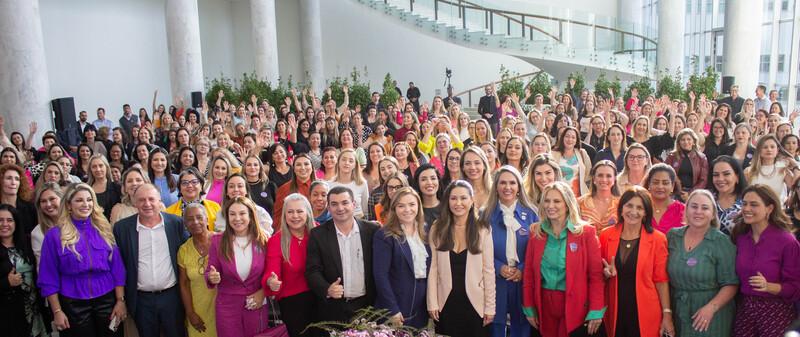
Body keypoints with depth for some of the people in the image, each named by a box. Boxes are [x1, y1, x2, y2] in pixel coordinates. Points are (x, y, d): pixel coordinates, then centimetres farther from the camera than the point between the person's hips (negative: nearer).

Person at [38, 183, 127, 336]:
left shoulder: (104, 230, 3)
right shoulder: (55, 235, -3)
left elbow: (117, 268, 3)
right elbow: (49, 277, -1)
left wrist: (120, 300, -3)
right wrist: (57, 311, -5)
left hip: (107, 300, 2)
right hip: (73, 304, -2)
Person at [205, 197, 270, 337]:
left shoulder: (263, 240, -6)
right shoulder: (217, 241, -5)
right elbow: (210, 272, 1)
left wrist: (263, 292, -10)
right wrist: (212, 278, -21)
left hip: (256, 305, 0)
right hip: (227, 305, 0)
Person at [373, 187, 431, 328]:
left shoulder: (425, 232, 7)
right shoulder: (384, 236, -11)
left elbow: (429, 269, 11)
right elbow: (380, 275, -14)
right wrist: (392, 310, -17)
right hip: (397, 311, -5)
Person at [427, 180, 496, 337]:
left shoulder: (483, 231, -3)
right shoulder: (437, 230, 0)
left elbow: (488, 271, -3)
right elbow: (433, 268, -2)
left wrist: (490, 307, -5)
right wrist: (432, 303, -5)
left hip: (475, 303, -1)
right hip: (445, 303, 1)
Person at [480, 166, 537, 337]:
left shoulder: (530, 214, 3)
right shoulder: (487, 215, 2)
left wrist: (523, 269, -12)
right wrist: (499, 267, -13)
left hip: (523, 280, 1)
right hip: (495, 281, -1)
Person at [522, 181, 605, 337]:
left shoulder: (586, 232, -6)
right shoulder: (536, 232, 3)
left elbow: (596, 274, -7)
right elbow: (529, 273, 5)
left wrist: (596, 311, -12)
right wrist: (529, 307, 2)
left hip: (574, 305, -3)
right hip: (544, 303, 3)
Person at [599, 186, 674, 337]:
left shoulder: (657, 239, -5)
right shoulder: (606, 235, 0)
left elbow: (661, 279, -2)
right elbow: (598, 273, 11)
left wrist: (667, 314, -5)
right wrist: (606, 273, -10)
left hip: (646, 314, -2)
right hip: (614, 312, 2)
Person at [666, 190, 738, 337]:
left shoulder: (722, 242, -9)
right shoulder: (672, 236, 1)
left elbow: (730, 284, -9)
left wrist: (711, 307, -21)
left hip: (710, 315, -3)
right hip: (678, 312, 3)